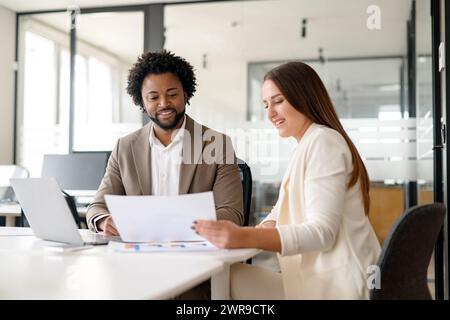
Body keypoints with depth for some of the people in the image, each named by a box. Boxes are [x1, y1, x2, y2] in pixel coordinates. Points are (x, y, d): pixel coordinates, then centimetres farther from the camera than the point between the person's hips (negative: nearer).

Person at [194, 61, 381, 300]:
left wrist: (245, 238, -35)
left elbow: (322, 232, -23)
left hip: (335, 285, -8)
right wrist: (263, 229, -9)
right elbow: (286, 209, 14)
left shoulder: (322, 141, -13)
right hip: (322, 277, 9)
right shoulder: (307, 145, 18)